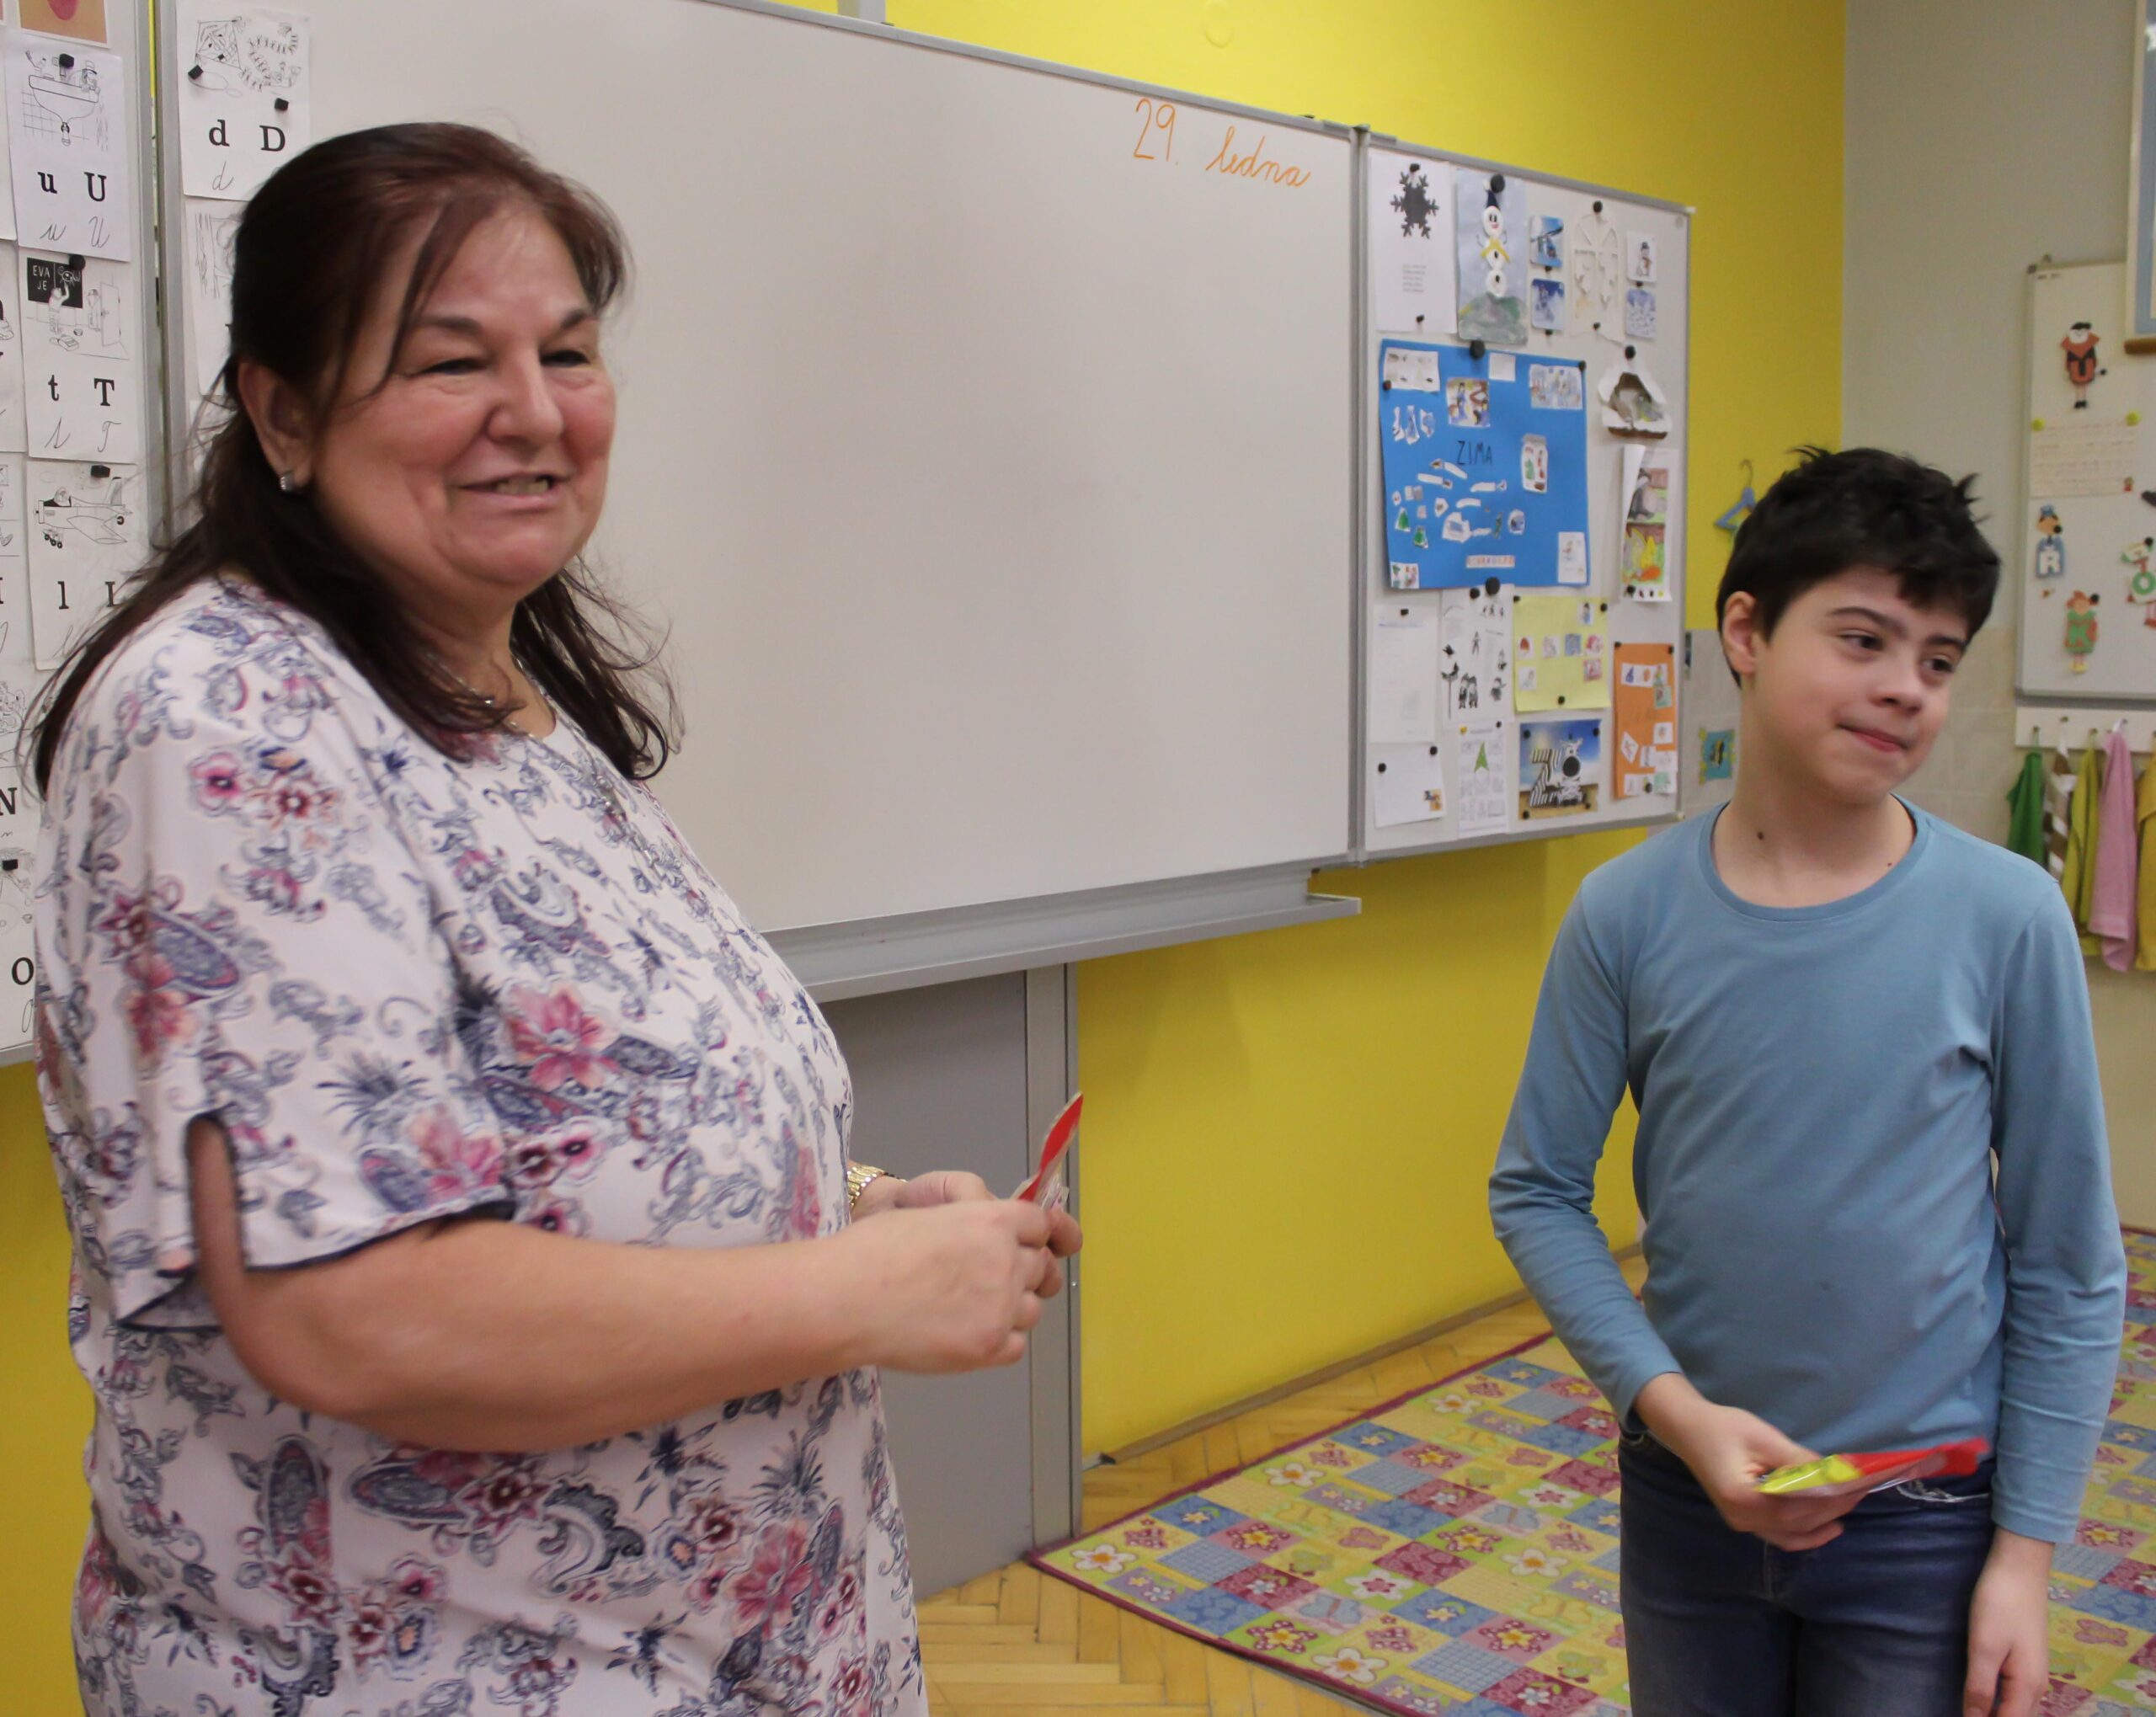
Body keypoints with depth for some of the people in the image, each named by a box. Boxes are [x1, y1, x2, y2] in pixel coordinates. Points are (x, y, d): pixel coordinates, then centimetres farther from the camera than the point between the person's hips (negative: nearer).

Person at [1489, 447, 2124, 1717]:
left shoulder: (2004, 918, -13)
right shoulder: (1628, 915, -10)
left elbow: (2070, 1269, -6)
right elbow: (1538, 1193, -3)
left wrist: (2027, 1551, -5)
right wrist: (1671, 1407, -14)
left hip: (1923, 1519, -1)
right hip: (1689, 1494, 2)